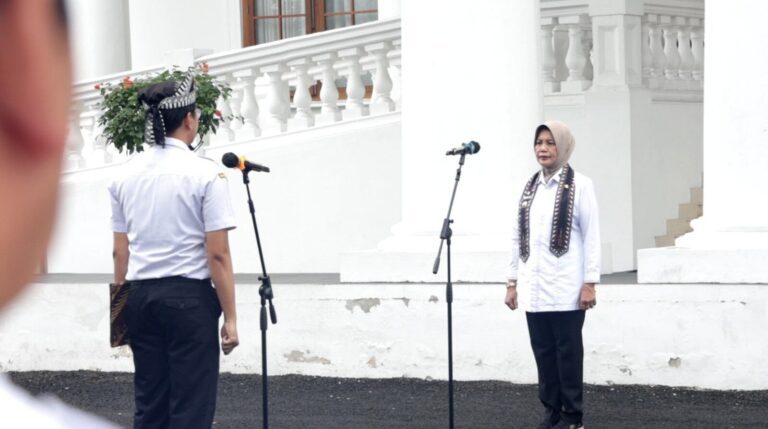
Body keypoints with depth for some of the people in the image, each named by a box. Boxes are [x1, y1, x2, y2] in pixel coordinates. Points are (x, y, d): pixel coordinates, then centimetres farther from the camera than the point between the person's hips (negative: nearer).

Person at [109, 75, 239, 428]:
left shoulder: (126, 175, 5)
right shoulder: (205, 174, -10)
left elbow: (120, 253, 8)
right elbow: (218, 254, -12)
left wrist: (123, 308, 17)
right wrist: (230, 317, -7)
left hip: (140, 296, 5)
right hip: (189, 297, -5)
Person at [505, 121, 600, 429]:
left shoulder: (579, 185, -3)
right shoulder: (529, 188, 13)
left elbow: (591, 236, -6)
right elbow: (518, 237, 15)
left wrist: (590, 283, -11)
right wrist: (512, 282, 12)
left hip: (565, 288, -5)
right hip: (534, 288, 5)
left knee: (567, 351, -1)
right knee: (543, 351, 7)